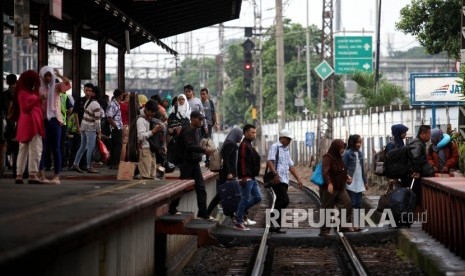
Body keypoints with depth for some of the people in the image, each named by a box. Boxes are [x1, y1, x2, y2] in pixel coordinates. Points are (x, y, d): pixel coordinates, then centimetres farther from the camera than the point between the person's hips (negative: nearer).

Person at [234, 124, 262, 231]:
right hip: (246, 178, -10)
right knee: (245, 199, -5)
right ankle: (239, 222, 2)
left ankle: (239, 212, 19)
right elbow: (242, 162, -21)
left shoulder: (249, 146, 19)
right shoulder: (244, 145, -13)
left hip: (252, 178, 10)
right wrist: (244, 177, -25)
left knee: (257, 197, 11)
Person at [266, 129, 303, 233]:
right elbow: (270, 161, -15)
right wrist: (275, 174, -28)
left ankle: (275, 226, 9)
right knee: (285, 200, -18)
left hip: (284, 181, 9)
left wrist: (298, 179, 21)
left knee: (280, 203, 6)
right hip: (277, 180, -9)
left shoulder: (286, 150, 24)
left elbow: (291, 166, 28)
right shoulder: (275, 147, -3)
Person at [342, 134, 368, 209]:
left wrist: (365, 182, 14)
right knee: (352, 203, -5)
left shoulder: (360, 154, 11)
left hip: (359, 183, 6)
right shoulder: (347, 153, -7)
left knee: (359, 204, 6)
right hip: (351, 183, -6)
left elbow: (362, 169, 15)